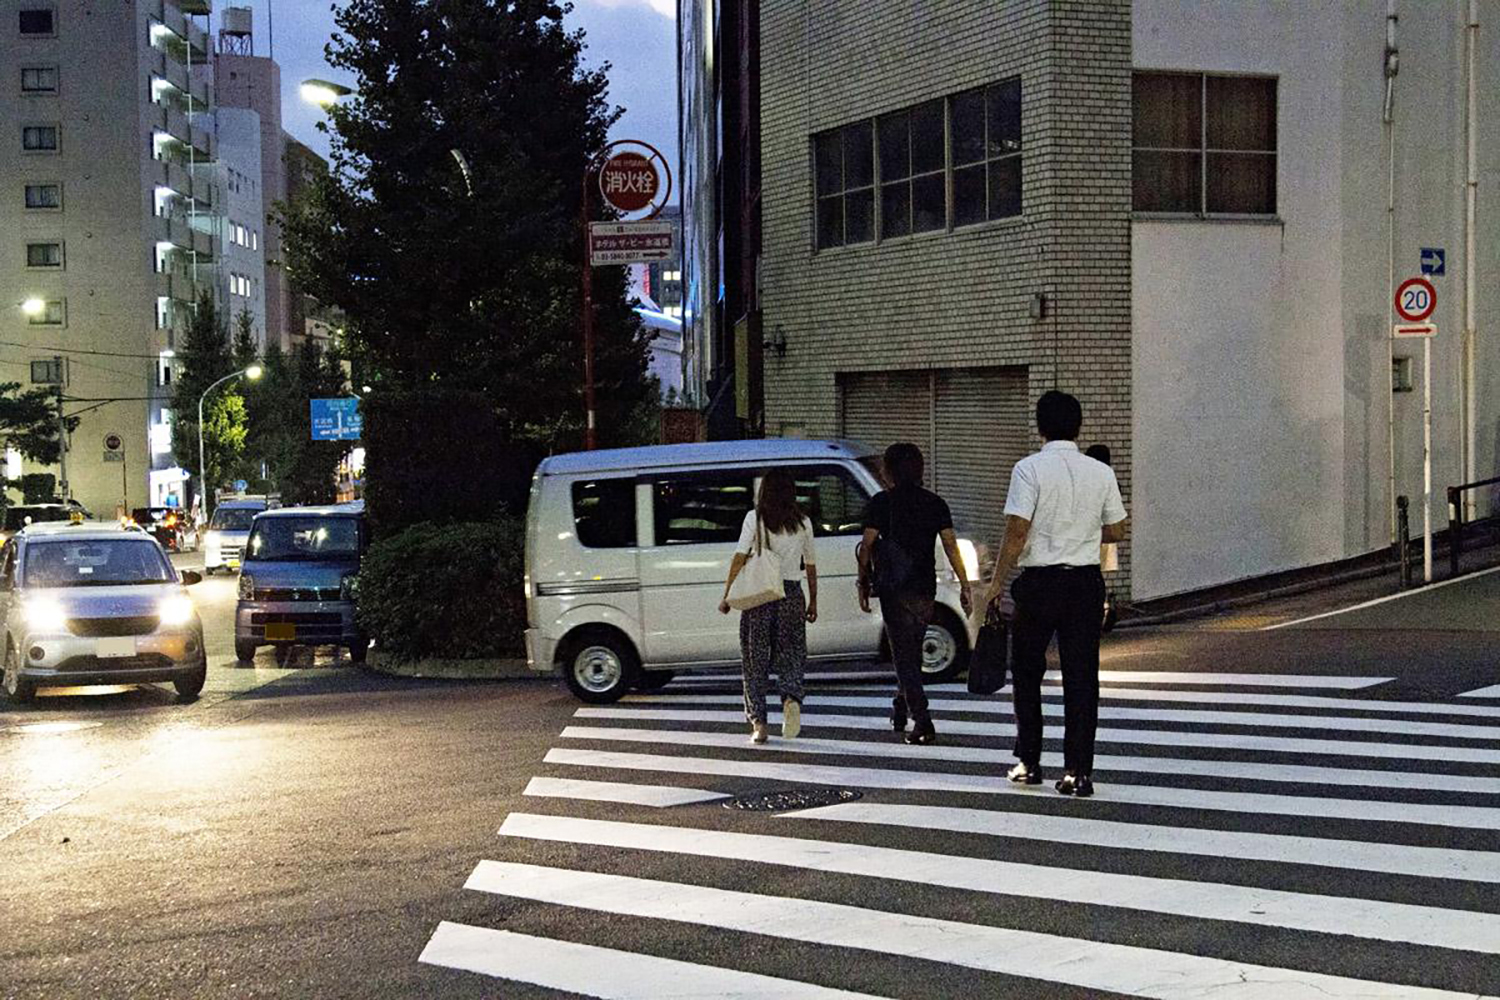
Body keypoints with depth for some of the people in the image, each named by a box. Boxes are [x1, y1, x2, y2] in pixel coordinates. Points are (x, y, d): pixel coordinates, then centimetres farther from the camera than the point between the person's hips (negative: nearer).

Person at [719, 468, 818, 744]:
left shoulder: (755, 518, -1)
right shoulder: (803, 522, 7)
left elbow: (740, 557, -9)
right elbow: (810, 565, 13)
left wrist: (727, 595, -6)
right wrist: (813, 602, 22)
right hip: (792, 593, 2)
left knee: (755, 659, 7)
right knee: (790, 654, 10)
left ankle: (758, 723, 6)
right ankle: (791, 698, -19)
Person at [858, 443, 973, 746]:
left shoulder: (882, 502, -3)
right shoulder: (935, 503, 6)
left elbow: (867, 546, -6)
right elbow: (950, 545, 1)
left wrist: (864, 583, 2)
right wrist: (964, 586, 2)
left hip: (895, 589, -4)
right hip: (925, 589, 4)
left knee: (904, 654, -3)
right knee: (911, 651, 19)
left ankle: (922, 722, -14)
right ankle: (900, 709, 32)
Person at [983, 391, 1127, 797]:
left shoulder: (1029, 468, -8)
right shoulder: (1101, 472, 3)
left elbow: (1017, 532, -13)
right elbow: (1117, 532, 8)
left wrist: (997, 581, -4)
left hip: (1040, 581, -2)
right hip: (1086, 581, 3)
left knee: (1026, 672, 13)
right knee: (1082, 676, 4)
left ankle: (1029, 762, 19)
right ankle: (1078, 771, 2)